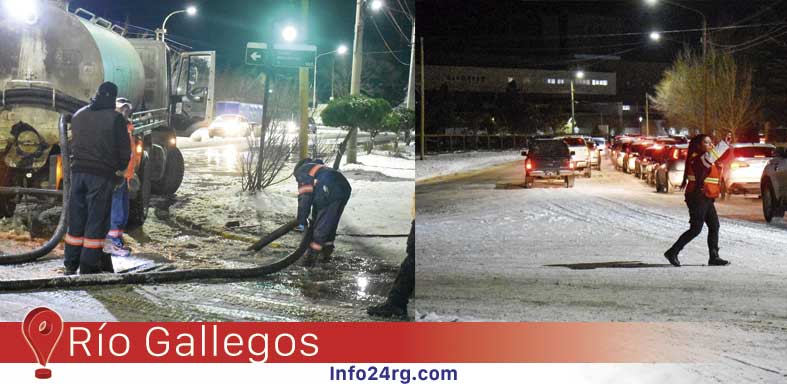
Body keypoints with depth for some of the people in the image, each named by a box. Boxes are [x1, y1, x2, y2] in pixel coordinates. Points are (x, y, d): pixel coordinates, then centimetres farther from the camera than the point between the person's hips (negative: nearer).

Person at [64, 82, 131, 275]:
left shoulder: (78, 115, 12)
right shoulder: (115, 118, -6)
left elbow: (74, 144, 17)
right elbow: (124, 151, -4)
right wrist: (119, 169, 13)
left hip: (78, 172, 5)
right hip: (102, 174, -5)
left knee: (76, 218, 10)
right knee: (97, 219, 0)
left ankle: (71, 264, 13)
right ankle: (88, 265, 0)